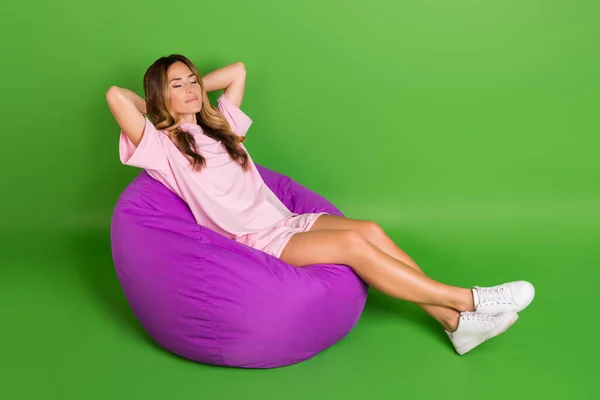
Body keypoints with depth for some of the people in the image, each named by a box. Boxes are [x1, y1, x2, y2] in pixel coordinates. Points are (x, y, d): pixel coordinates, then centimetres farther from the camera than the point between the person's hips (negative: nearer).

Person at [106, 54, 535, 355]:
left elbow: (238, 70, 26)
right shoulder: (162, 148, -3)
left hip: (287, 221, 7)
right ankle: (469, 299, -20)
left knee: (370, 230, -18)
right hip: (255, 242, -7)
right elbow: (115, 95, -16)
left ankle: (455, 321, -18)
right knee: (353, 243, -25)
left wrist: (197, 85, 22)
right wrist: (154, 105, 2)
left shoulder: (219, 125, 18)